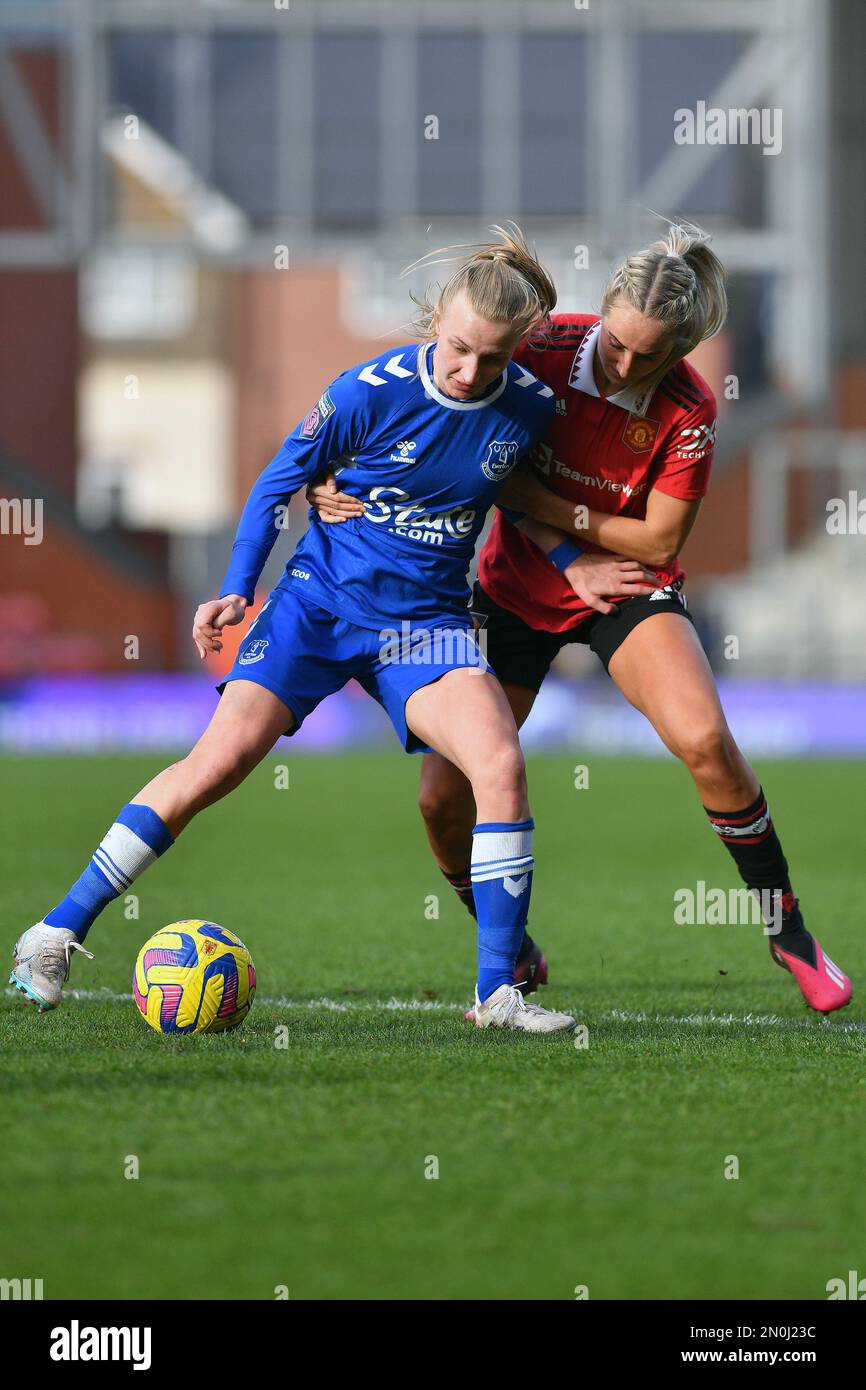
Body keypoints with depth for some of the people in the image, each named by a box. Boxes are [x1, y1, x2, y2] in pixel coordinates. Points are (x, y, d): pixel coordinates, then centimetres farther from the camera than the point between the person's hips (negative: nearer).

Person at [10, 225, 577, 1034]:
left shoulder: (530, 408, -7)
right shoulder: (374, 389, -15)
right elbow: (282, 477, -1)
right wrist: (238, 588, -2)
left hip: (426, 620, 2)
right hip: (321, 599, -2)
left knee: (500, 763, -22)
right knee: (220, 760, -14)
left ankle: (498, 992, -14)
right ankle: (57, 934, -3)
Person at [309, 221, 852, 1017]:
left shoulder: (687, 411, -19)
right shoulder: (547, 349, -18)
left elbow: (659, 540, -14)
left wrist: (559, 512, -19)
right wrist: (568, 560, -17)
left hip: (627, 589, -1)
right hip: (518, 587, 2)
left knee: (704, 740, -27)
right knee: (444, 796, -8)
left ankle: (787, 930, -8)